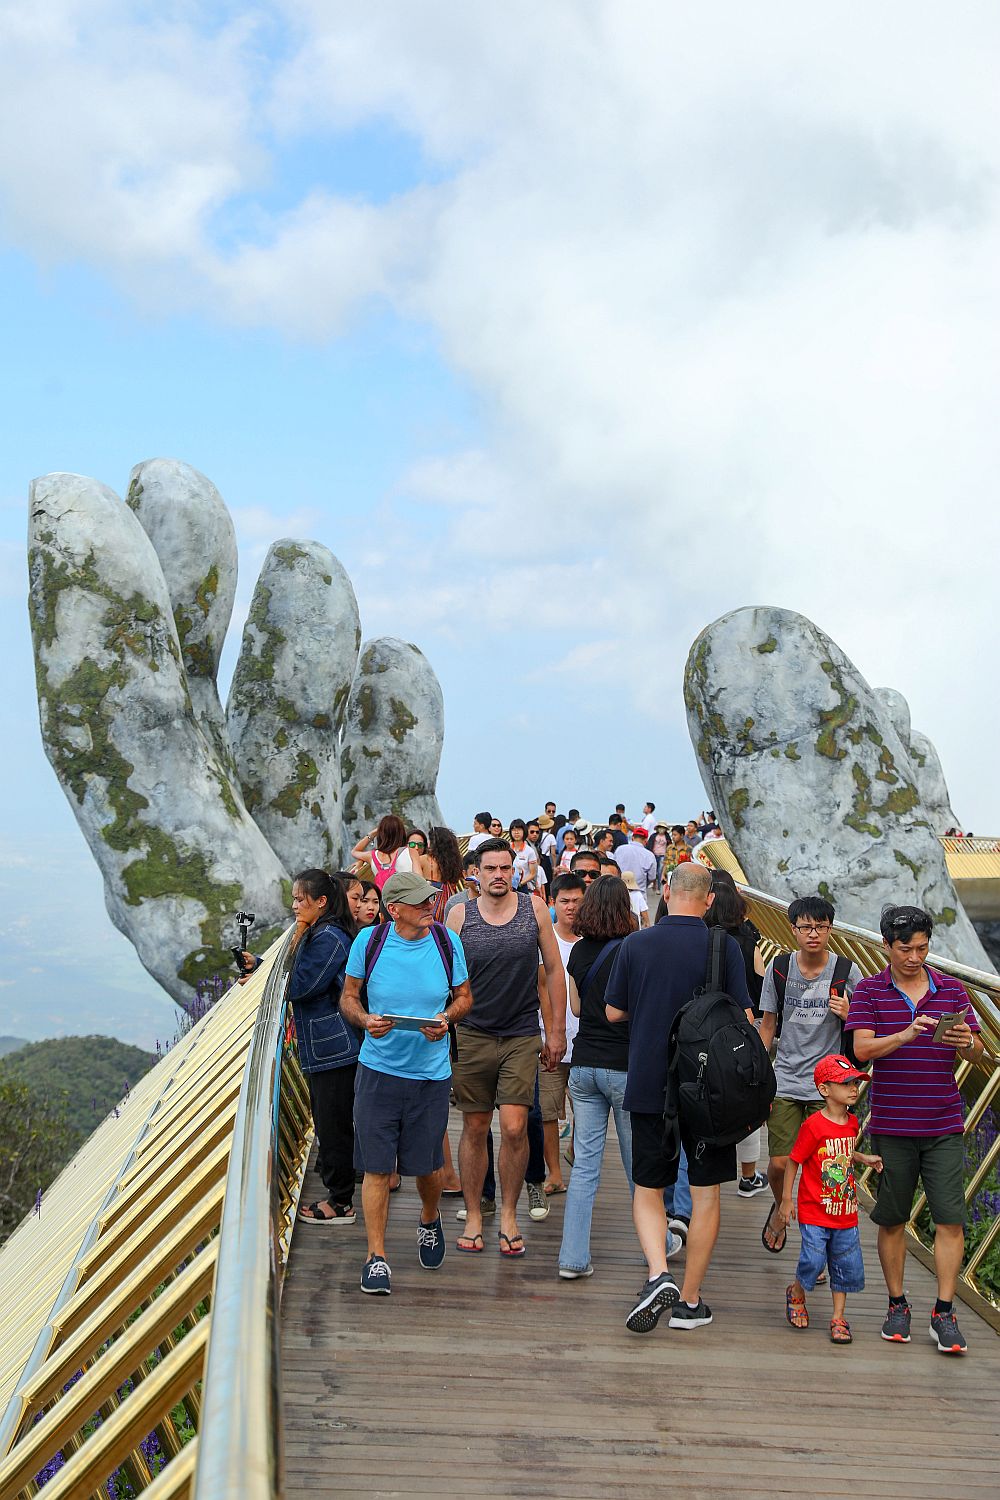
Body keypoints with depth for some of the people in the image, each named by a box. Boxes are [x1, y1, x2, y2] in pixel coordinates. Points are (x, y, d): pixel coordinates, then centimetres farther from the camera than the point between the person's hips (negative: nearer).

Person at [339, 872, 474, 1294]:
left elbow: (464, 996, 10)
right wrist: (365, 1020, -15)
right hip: (379, 1069, -1)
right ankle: (376, 1256, 11)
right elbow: (348, 997, 6)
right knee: (377, 1167, -2)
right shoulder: (369, 941, -6)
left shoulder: (447, 942, -2)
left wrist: (447, 1018, -11)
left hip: (431, 1073, 1)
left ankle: (429, 1220, 42)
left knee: (427, 1165, 9)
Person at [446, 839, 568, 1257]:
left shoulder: (534, 908, 0)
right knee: (474, 1129, 7)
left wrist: (557, 1030, 5)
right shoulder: (459, 915, -1)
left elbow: (554, 971, 6)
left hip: (523, 1036, 0)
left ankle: (509, 1216, 11)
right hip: (472, 1035, 0)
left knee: (514, 1128, -7)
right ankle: (473, 1217, 20)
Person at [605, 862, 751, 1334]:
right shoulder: (724, 947, -7)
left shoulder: (635, 944, -3)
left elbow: (613, 1011, 5)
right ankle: (689, 1301, 15)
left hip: (648, 1086, 1)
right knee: (705, 1194, 11)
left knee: (647, 1189, 13)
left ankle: (659, 1274, -9)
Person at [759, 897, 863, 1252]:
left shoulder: (847, 972, -3)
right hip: (785, 1081, 1)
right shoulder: (779, 967, 1)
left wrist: (848, 1015, -16)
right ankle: (780, 1207, 32)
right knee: (780, 1163, -2)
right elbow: (767, 1026, 9)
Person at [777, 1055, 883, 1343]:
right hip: (814, 1211, -6)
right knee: (813, 1261, -8)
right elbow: (793, 1161, -9)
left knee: (846, 1263, 6)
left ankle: (838, 1317, 19)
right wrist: (786, 1200, -7)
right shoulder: (813, 1126, -17)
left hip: (845, 1211, 6)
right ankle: (796, 1294, 23)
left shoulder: (852, 1122, 5)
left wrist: (864, 1158, 4)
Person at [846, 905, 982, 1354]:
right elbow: (862, 1048, -11)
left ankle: (944, 1314, 4)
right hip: (891, 1125, -1)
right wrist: (906, 1035, -27)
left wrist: (966, 1043, -20)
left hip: (943, 1125, 1)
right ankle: (897, 1306, 21)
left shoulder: (951, 990, 7)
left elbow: (977, 1052, 4)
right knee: (892, 1219, 7)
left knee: (950, 1219, -4)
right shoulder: (869, 991, 1)